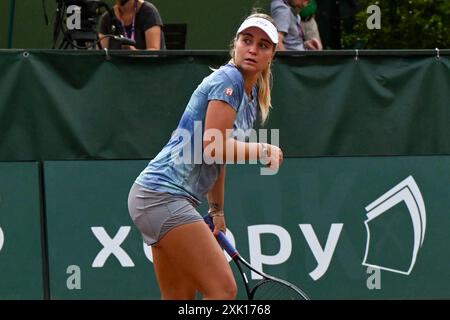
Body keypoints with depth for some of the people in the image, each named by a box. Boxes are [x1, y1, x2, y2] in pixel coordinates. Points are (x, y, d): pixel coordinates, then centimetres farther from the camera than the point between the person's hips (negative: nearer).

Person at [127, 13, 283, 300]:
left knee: (180, 297, 10)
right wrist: (265, 151, -8)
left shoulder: (252, 96, 18)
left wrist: (217, 210, 25)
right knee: (224, 290, -15)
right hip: (164, 197, -10)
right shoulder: (228, 79, -12)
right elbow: (213, 147, -19)